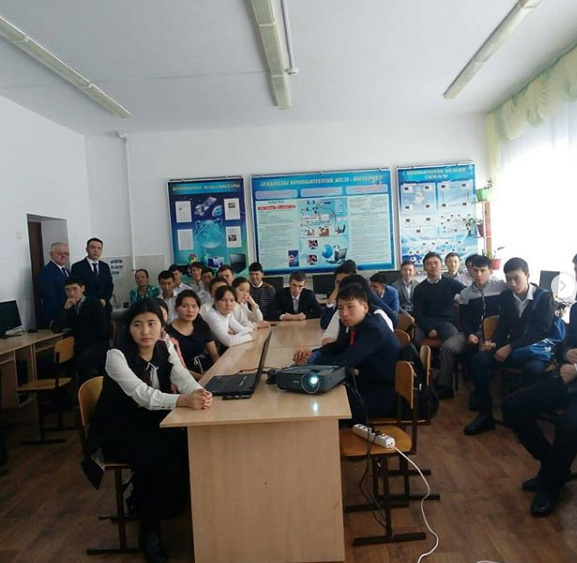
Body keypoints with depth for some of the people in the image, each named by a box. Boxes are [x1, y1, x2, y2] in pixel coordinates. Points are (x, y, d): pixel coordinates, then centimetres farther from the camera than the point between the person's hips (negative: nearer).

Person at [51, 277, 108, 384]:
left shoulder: (94, 303, 0)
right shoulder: (68, 307, 12)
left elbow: (103, 330, -7)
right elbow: (56, 329, -2)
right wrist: (65, 308, -11)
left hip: (96, 344, -5)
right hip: (79, 346, 5)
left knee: (82, 361, -32)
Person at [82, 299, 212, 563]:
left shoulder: (165, 348, -4)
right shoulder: (117, 356, -21)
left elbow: (182, 377, -19)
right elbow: (142, 394, -35)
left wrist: (199, 392, -44)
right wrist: (184, 400, -52)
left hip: (152, 426, 5)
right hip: (119, 433, -5)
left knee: (191, 448, -18)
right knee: (164, 460, -27)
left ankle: (148, 501, 7)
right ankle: (149, 528, -2)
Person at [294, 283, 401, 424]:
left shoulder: (373, 329, -25)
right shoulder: (357, 324, 2)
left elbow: (344, 361, -30)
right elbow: (337, 347, 11)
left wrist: (310, 361, -18)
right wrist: (313, 354, -9)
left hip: (385, 395, -8)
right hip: (369, 384, 8)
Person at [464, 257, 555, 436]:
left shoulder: (544, 297, -7)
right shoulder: (505, 296, 7)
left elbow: (542, 331, -16)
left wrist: (510, 347, -24)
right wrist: (494, 342, -11)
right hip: (512, 347, 5)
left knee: (533, 369, -39)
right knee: (478, 359, -20)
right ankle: (485, 414, -13)